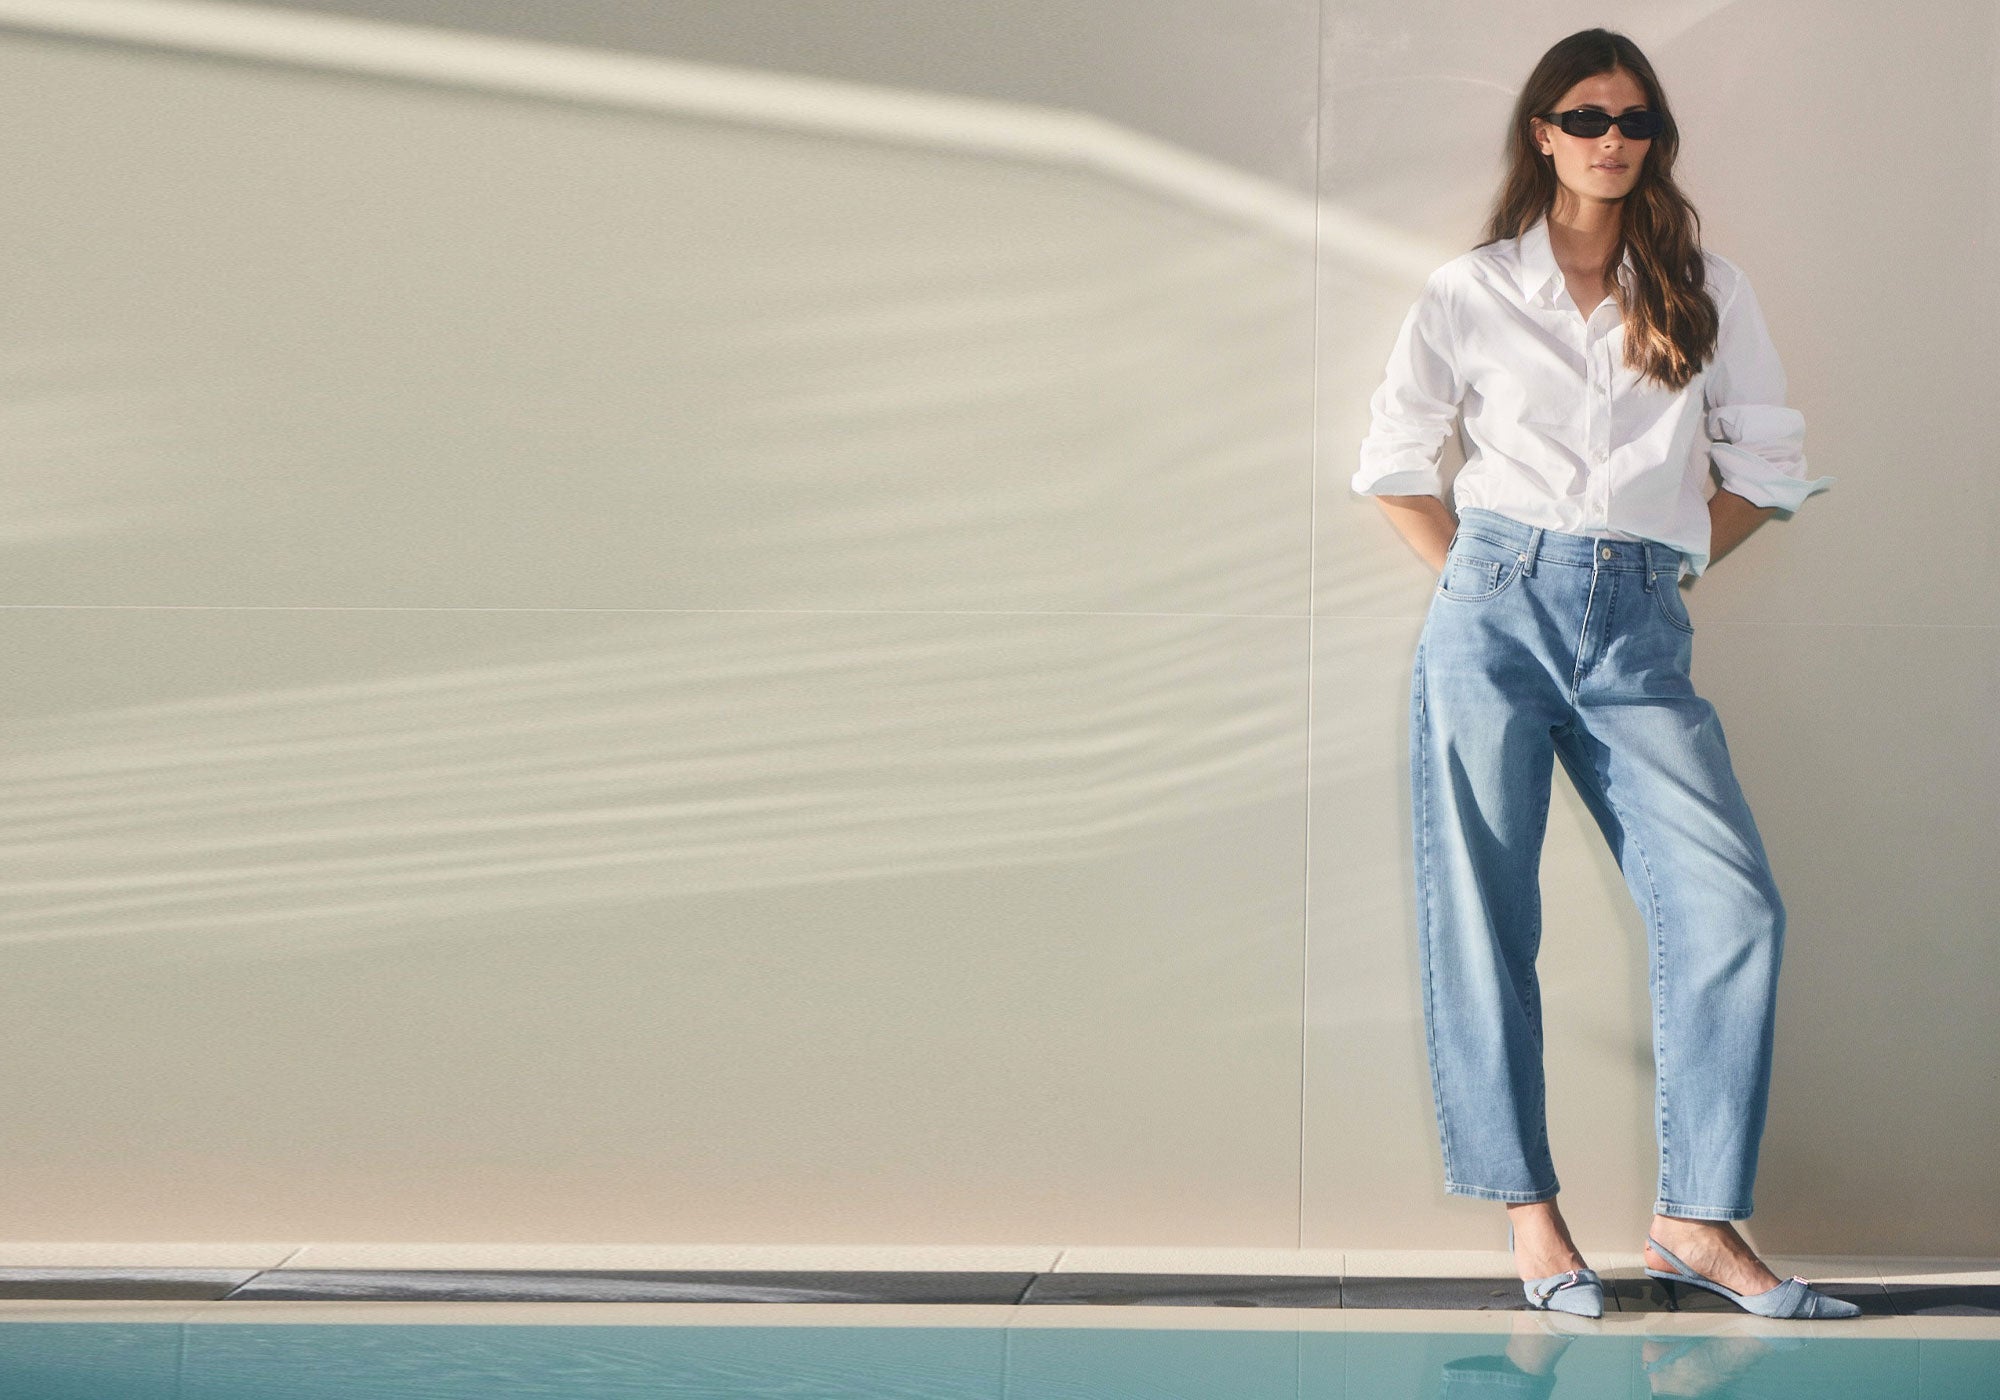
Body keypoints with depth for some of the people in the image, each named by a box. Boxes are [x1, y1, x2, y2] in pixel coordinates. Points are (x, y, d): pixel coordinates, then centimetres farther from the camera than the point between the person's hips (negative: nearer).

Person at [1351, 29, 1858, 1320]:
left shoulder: (1705, 291, 10)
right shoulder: (1470, 295, 7)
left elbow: (1766, 463, 15)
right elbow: (1394, 463, 14)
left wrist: (1667, 567, 10)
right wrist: (1477, 578, 6)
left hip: (1639, 632, 1)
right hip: (1498, 609, -1)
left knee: (1733, 904, -12)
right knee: (1485, 916, -3)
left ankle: (1698, 1220, -5)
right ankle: (1530, 1212, 6)